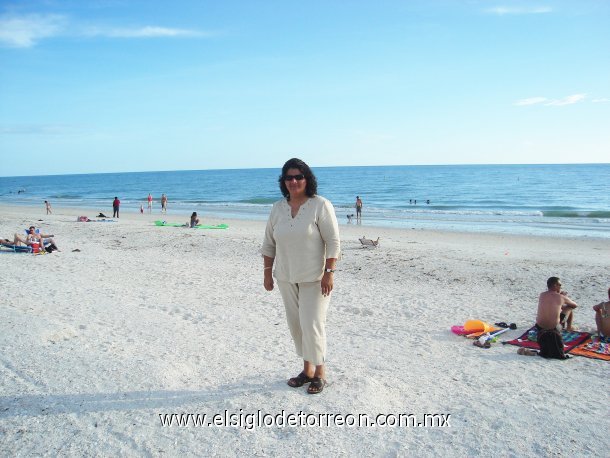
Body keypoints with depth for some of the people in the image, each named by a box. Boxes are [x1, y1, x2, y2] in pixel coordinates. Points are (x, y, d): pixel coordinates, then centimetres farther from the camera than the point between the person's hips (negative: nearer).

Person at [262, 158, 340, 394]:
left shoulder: (320, 205, -10)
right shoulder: (278, 208, 5)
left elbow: (333, 242, -12)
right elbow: (269, 243, 11)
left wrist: (329, 273, -17)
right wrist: (267, 272, 8)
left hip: (314, 277, -5)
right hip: (286, 278, 5)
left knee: (312, 325, -5)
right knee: (295, 324, 11)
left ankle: (320, 373, 15)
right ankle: (307, 369, 27)